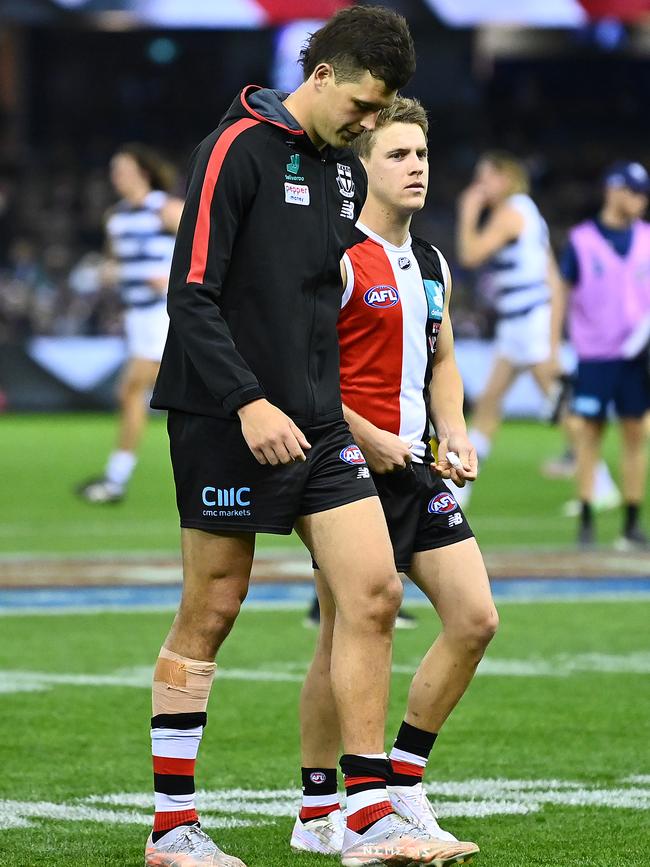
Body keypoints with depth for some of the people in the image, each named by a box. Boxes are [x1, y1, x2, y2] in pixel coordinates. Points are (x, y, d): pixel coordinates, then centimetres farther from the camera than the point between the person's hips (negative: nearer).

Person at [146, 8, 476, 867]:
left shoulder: (345, 169, 13)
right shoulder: (236, 149, -11)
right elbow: (192, 296, -16)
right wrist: (249, 403, -22)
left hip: (316, 425, 7)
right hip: (228, 424, -7)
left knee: (374, 593, -3)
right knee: (211, 614, -1)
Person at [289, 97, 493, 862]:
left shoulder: (431, 266, 14)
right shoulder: (337, 260, -12)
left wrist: (454, 436, 8)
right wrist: (368, 440, -18)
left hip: (416, 467, 8)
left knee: (475, 620, 1)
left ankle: (403, 781, 14)